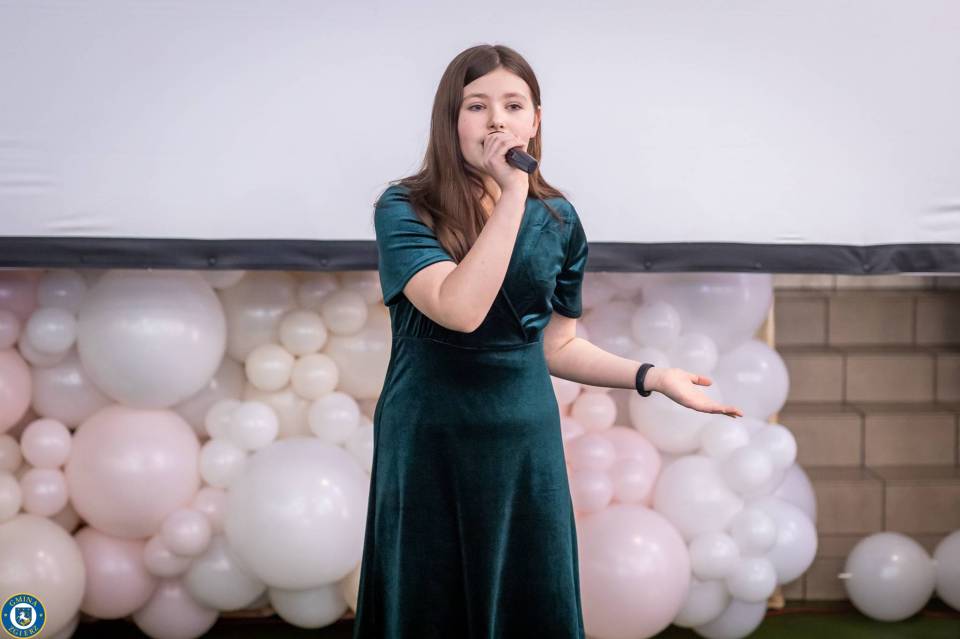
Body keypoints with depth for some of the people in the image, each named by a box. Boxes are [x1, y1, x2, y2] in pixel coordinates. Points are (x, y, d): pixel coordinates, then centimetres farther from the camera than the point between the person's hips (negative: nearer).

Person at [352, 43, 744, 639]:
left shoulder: (558, 220, 4)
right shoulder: (405, 210, -10)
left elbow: (556, 345, 12)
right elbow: (460, 310, -26)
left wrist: (653, 376, 1)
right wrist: (512, 193, -24)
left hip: (527, 449, 4)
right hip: (430, 450, -3)